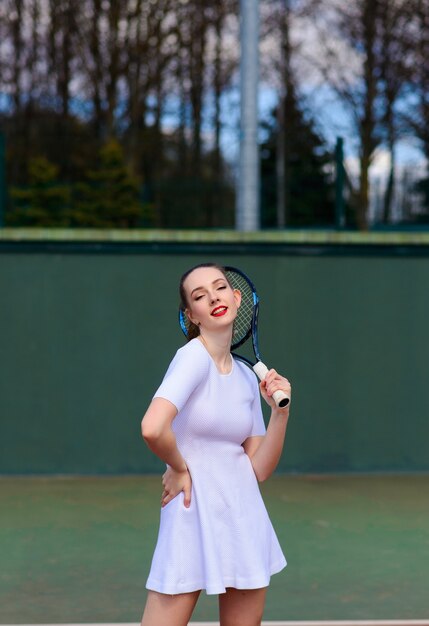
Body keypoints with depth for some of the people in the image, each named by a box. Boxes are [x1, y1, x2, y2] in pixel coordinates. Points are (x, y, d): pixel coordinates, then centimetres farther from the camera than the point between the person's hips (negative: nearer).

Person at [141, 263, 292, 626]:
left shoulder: (247, 377, 7)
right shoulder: (194, 355, -13)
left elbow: (260, 469, 7)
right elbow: (153, 429, -29)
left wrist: (280, 412, -5)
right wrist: (180, 468, -12)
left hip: (245, 519, 7)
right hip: (193, 516, -7)